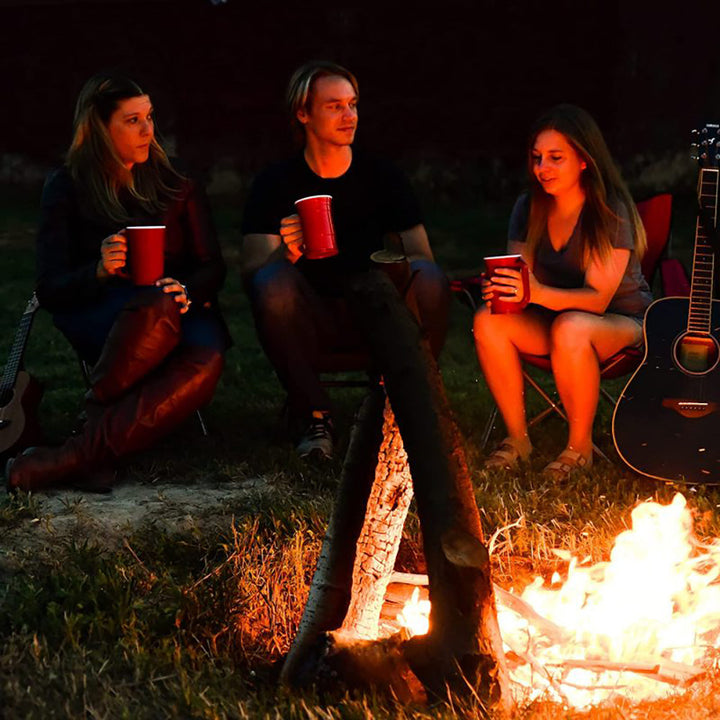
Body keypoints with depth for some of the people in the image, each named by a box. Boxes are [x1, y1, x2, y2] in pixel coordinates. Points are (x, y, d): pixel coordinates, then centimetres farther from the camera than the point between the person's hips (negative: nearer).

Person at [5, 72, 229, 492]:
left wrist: (187, 291, -13)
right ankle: (100, 417, -28)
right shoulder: (67, 189, 6)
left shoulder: (175, 186, 14)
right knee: (155, 307, -41)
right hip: (102, 322, -2)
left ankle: (82, 453, -36)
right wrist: (99, 271, -23)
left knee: (206, 361, -36)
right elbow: (50, 290, 0)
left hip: (182, 315, 3)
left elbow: (213, 267, 11)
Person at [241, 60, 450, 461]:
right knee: (271, 284, -32)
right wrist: (286, 253, -35)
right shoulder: (276, 184, -1)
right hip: (310, 323, -1)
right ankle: (314, 416, -16)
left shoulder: (382, 176, 5)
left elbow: (421, 255, 1)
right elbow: (251, 269, -11)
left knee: (430, 280, -28)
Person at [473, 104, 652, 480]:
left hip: (621, 321, -5)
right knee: (488, 322, -24)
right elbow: (517, 275, -4)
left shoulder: (611, 213, -18)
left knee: (570, 328, -39)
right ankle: (517, 438, -11)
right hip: (554, 318, 5)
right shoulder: (529, 208, -2)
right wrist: (500, 286, -30)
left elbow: (598, 297, -24)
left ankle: (580, 446, -18)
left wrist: (539, 293, -43)